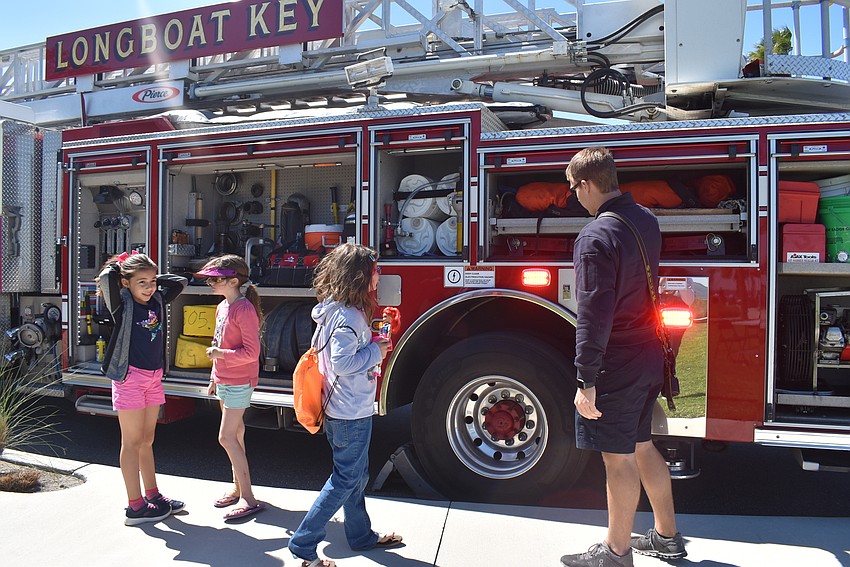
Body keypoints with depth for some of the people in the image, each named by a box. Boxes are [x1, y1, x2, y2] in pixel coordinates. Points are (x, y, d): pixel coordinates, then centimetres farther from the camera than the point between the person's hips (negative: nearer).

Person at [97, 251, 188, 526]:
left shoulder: (157, 300, 6)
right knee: (132, 442, 2)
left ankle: (153, 496, 25)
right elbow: (106, 278, -26)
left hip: (153, 377, 6)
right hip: (130, 377, -6)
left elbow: (180, 281, 17)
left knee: (146, 440, 16)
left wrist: (153, 278, 7)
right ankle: (135, 507, 9)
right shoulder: (123, 305, -10)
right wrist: (118, 266, -6)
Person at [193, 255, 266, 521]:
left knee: (227, 436, -8)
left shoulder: (244, 309, -19)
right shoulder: (222, 307, 10)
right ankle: (238, 487, 28)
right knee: (235, 434, 16)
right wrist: (214, 378, 20)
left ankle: (248, 499, -1)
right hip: (223, 380, 9)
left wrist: (220, 354, -19)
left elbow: (252, 352, -22)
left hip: (239, 382, -9)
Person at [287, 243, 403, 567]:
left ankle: (361, 536, 36)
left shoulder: (335, 309, 8)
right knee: (346, 479, 2)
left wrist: (373, 340, 8)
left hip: (341, 408, 10)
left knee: (356, 476, 21)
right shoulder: (349, 315, -23)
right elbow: (342, 361, -29)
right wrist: (376, 351, -17)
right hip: (352, 412, -10)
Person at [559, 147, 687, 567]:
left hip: (616, 365, -9)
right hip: (649, 358, 9)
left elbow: (594, 316, -24)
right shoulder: (645, 219, 6)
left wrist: (587, 381, -20)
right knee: (641, 446, 21)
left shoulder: (596, 237, -21)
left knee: (618, 457, 5)